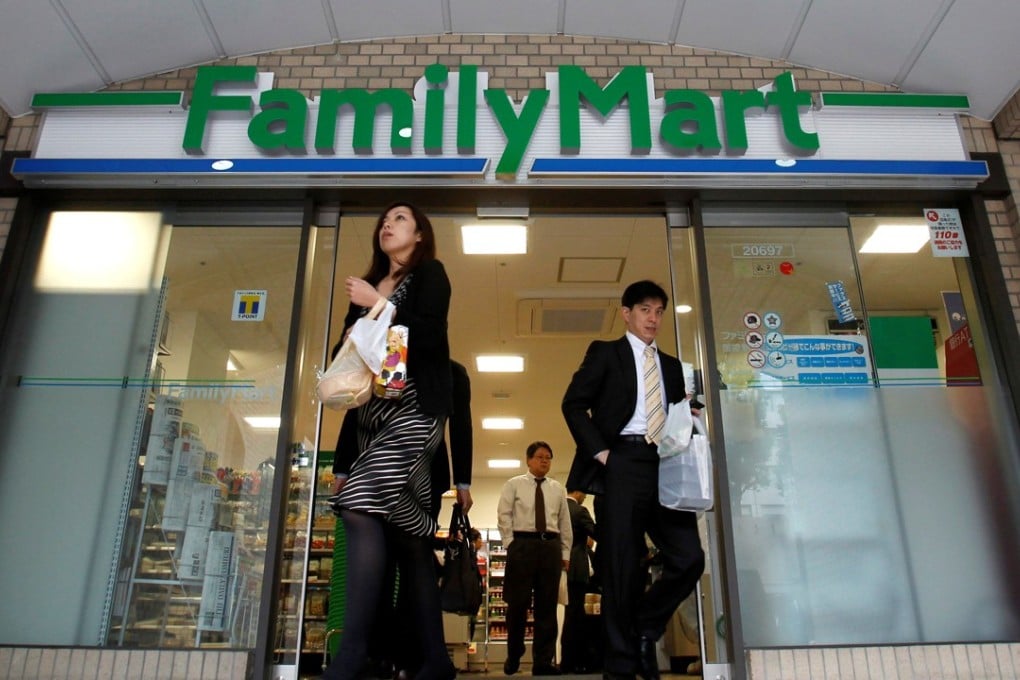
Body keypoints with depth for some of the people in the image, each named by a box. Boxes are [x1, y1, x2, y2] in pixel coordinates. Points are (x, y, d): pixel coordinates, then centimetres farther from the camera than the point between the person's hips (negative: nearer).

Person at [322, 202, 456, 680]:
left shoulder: (429, 273, 4)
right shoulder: (368, 285, 22)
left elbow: (430, 337, -11)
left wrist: (379, 305, -10)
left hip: (413, 410, -7)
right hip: (373, 415, 7)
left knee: (362, 508, -23)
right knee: (407, 534, 4)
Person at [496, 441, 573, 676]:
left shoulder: (557, 488, 14)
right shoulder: (514, 484, 6)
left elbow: (565, 522, 13)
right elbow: (504, 516, 1)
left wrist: (565, 552, 8)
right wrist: (511, 545, -7)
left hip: (551, 546, 3)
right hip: (522, 544, -3)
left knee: (547, 605, 3)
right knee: (518, 603, 1)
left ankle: (543, 662, 9)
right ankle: (513, 657, 19)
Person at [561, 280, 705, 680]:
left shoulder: (672, 366, 23)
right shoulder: (605, 352, 9)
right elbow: (574, 404, -1)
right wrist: (599, 451, -10)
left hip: (665, 468, 5)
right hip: (622, 464, -5)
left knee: (689, 558, -5)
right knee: (621, 567, -2)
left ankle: (646, 629, 17)